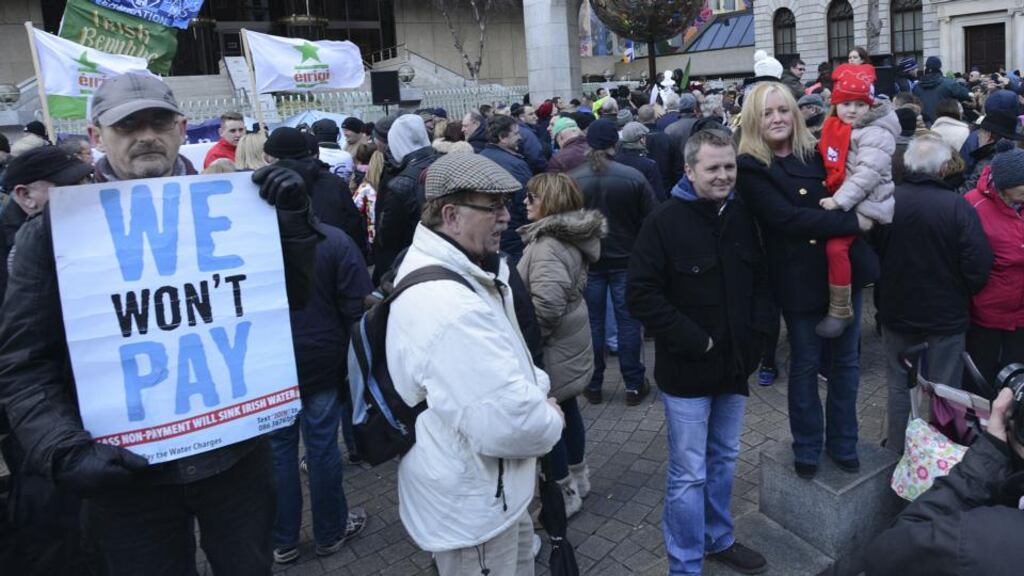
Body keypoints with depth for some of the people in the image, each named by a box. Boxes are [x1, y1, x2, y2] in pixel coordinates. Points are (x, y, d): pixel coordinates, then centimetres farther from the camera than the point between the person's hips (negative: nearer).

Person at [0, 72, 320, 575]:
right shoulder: (56, 229, -5)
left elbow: (293, 298, 2)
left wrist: (293, 221, -13)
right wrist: (67, 452, -20)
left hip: (235, 451, 2)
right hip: (125, 471, -1)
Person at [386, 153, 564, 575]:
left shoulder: (457, 270, 3)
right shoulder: (449, 306, -34)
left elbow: (502, 366, 15)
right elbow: (507, 422, -37)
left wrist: (536, 389, -3)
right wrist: (550, 421, -16)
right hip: (471, 504, -10)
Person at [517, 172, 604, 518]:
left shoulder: (548, 245, -25)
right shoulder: (571, 236, 6)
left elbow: (547, 303, -36)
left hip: (553, 351, -10)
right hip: (571, 345, 10)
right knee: (566, 409, 23)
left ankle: (564, 493, 19)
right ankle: (578, 476, 40)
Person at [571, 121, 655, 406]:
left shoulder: (572, 179, -10)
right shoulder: (633, 177, -12)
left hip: (587, 261, 1)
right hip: (626, 259, -1)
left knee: (592, 322, 11)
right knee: (628, 321, 9)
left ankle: (593, 385, 19)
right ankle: (634, 385, 16)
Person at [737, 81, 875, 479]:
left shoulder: (818, 153, 5)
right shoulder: (750, 169, -10)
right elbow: (788, 218, -21)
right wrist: (853, 221, -21)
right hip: (801, 278, -4)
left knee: (845, 360, 15)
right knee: (805, 365, 10)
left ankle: (843, 442, 32)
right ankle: (807, 449, 29)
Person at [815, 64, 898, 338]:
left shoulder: (875, 133, -14)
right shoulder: (834, 127, 10)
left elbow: (868, 173, -25)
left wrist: (839, 201, -30)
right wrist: (834, 198, 12)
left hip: (864, 204, -9)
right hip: (842, 202, 10)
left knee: (835, 246, -23)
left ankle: (840, 310, -13)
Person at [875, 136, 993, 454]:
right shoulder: (959, 207, -20)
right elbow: (978, 269, -16)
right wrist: (962, 293, 5)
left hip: (897, 312, 2)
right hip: (946, 316, -2)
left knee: (900, 386, 17)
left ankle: (897, 452, 29)